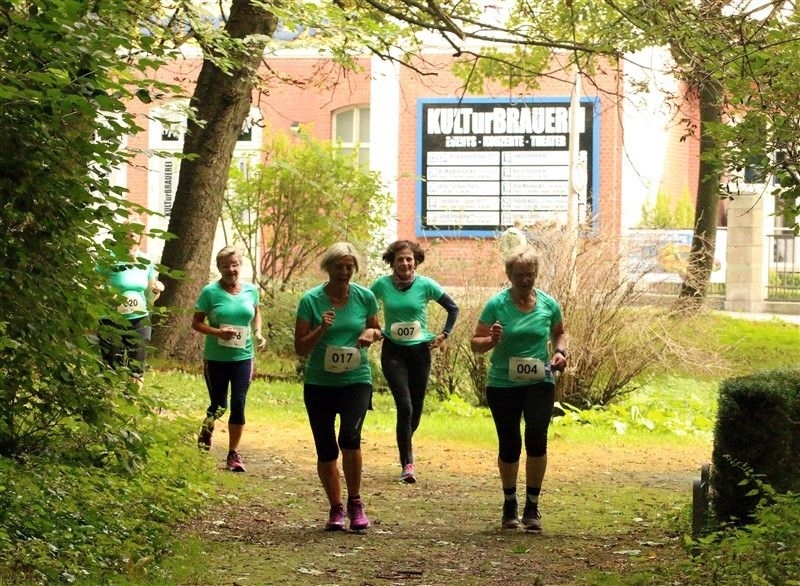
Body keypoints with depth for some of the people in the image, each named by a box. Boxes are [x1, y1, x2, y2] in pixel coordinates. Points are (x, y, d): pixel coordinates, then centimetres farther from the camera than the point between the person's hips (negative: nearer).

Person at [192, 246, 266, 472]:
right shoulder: (210, 292, -10)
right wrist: (217, 332, -23)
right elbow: (196, 322, -6)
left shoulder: (251, 290, 0)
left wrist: (258, 332, 1)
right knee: (219, 405, 8)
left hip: (243, 356, 2)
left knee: (238, 404, -2)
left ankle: (234, 454, 8)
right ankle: (207, 428, 43)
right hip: (216, 358, -2)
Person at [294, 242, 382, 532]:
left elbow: (376, 329, 18)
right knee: (326, 449, 6)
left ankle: (355, 502, -4)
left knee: (350, 437, -22)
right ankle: (336, 509, 24)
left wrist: (371, 333, -5)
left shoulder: (365, 297, 1)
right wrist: (321, 330, -21)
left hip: (356, 380, -1)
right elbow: (300, 348, -4)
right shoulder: (311, 300, -5)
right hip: (319, 383, 1)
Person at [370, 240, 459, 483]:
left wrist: (443, 335, 1)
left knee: (416, 408, 7)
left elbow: (453, 308, 6)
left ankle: (405, 445, 37)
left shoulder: (426, 285, -6)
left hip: (420, 351, 1)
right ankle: (407, 462, -11)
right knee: (404, 406, -16)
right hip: (393, 352, -1)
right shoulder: (381, 285, -5)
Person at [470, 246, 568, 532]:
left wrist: (560, 351, -2)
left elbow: (559, 333, 19)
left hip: (539, 383, 0)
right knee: (509, 446, 8)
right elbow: (475, 343, -4)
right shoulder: (496, 304, -7)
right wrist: (491, 340, -25)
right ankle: (510, 505, 29)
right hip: (502, 385, 0)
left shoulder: (549, 304, 0)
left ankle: (532, 507, -4)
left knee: (536, 438, -17)